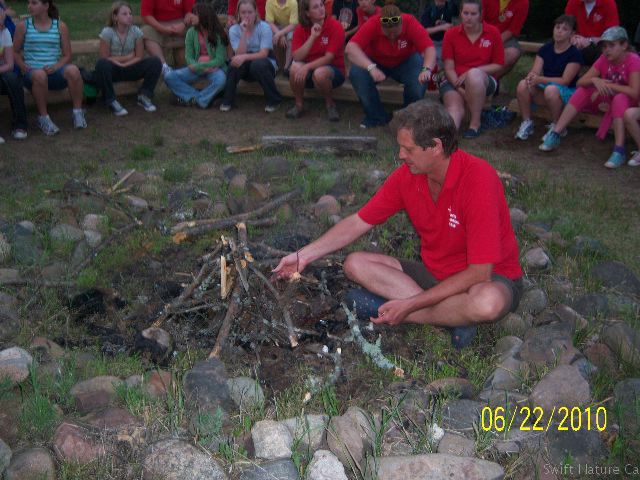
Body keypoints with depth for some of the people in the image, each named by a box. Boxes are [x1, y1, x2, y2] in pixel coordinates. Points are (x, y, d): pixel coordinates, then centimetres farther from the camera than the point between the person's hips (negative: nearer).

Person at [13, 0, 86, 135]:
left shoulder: (60, 26, 8)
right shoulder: (23, 26, 8)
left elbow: (67, 56, 7)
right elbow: (16, 52, 11)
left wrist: (55, 67, -11)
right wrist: (24, 67, -8)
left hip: (54, 72, 1)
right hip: (31, 72, -1)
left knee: (72, 70, -33)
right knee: (39, 75, -38)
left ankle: (78, 113, -19)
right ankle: (43, 118, -23)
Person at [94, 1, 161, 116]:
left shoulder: (136, 31, -5)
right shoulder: (107, 32, -13)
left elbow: (139, 57, -4)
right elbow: (104, 58, -14)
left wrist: (124, 65, -17)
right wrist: (127, 57, -14)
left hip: (129, 69, 3)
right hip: (112, 70, -3)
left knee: (155, 62, -18)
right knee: (102, 64, -38)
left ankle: (144, 96, -4)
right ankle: (111, 101, -20)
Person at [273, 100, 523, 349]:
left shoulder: (478, 178, -27)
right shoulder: (407, 175, -9)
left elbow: (480, 273, -28)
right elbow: (359, 222, 1)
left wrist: (410, 305, -29)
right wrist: (304, 255, -4)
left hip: (492, 278, -6)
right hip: (435, 272, 6)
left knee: (488, 302, -42)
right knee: (355, 263, -10)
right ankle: (452, 316, -20)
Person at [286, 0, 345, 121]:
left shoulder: (335, 26, -14)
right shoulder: (301, 28, -4)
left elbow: (329, 58, -20)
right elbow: (297, 57, -15)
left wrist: (307, 67, -32)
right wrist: (312, 37, -24)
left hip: (333, 70, -3)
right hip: (309, 70, 3)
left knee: (319, 72, -36)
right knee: (295, 67, -29)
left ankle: (330, 104, -9)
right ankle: (299, 104, -6)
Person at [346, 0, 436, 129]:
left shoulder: (411, 23, -27)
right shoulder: (373, 24, -29)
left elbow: (429, 48, -33)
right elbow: (350, 47, -40)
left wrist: (427, 69, -55)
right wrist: (371, 67, -55)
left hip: (405, 62, 0)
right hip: (376, 62, 0)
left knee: (420, 78, -32)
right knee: (356, 73, -30)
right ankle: (376, 116, -12)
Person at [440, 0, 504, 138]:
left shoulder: (493, 32, 0)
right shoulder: (451, 34, 1)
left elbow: (498, 65, 1)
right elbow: (449, 68, -1)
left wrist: (471, 72, -13)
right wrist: (460, 89, -18)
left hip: (483, 81, -1)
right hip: (455, 81, 1)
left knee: (474, 74, -36)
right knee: (454, 108, -30)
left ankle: (475, 123, -22)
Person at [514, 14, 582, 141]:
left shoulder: (574, 54, -9)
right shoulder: (545, 49, 7)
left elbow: (565, 81, -15)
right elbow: (535, 71, -2)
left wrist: (540, 79, -25)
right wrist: (531, 77, -28)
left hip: (567, 92, -4)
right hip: (544, 89, 4)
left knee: (551, 89, -40)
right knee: (523, 85, -25)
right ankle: (527, 123, -11)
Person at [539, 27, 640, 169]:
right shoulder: (604, 59, -5)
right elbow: (580, 82, -10)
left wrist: (607, 85, -30)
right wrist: (594, 80, -31)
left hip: (627, 102, -5)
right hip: (606, 101, 5)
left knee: (620, 98, -37)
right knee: (583, 91, -17)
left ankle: (619, 150, -40)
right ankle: (555, 135, -20)